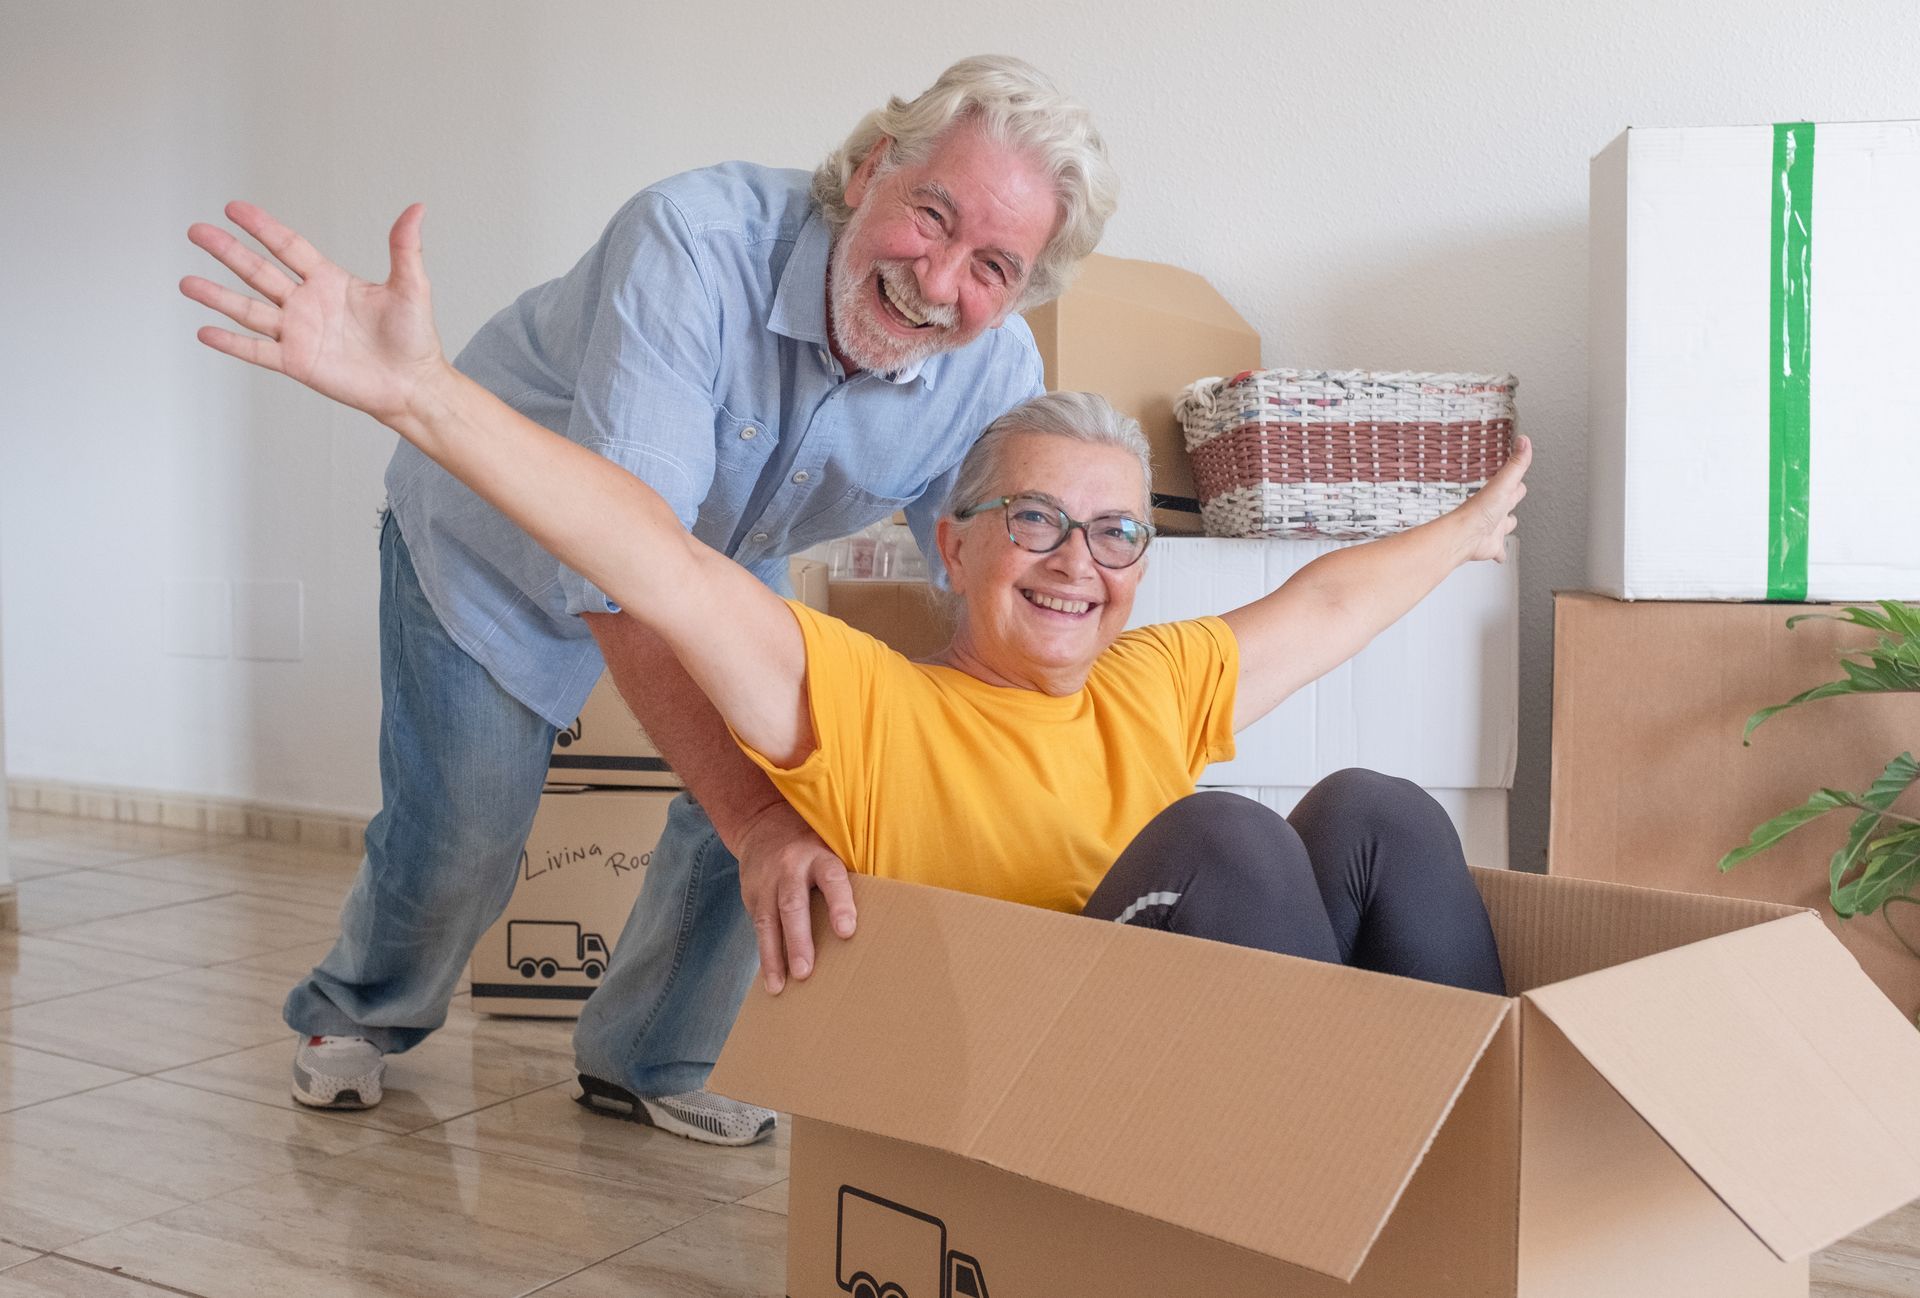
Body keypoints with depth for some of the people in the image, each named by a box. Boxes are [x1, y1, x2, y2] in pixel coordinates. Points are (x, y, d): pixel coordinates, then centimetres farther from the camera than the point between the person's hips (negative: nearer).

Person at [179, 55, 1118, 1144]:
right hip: (498, 539, -4)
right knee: (464, 829, -5)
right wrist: (754, 818, -57)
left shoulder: (999, 376, -25)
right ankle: (354, 1017, 30)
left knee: (783, 783, -9)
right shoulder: (691, 242, -42)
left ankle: (649, 1061, 17)